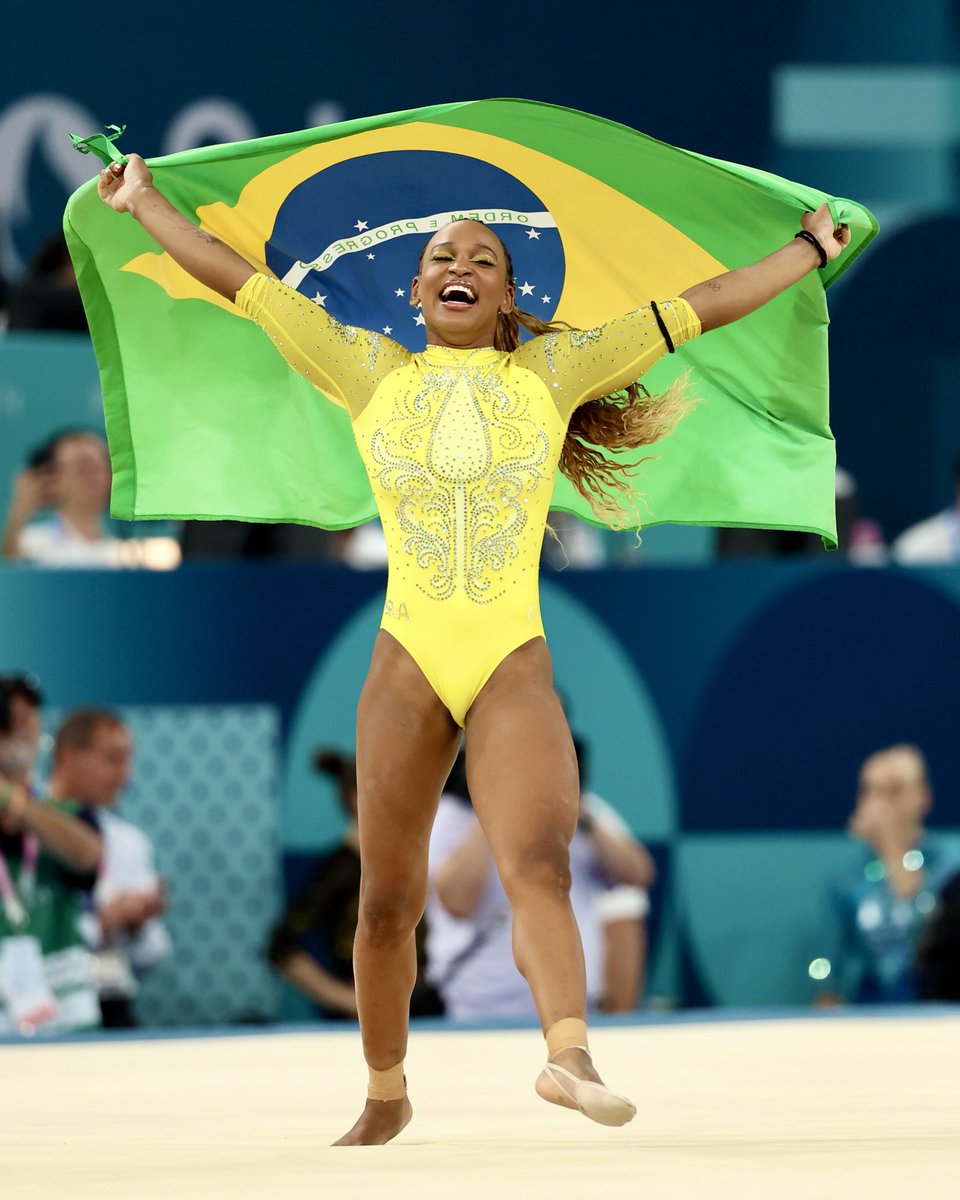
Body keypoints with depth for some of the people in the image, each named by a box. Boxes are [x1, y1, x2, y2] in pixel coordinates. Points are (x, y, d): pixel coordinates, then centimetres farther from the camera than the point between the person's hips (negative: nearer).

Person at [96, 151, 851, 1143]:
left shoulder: (553, 370, 10)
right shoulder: (372, 372, 10)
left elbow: (697, 308, 16)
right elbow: (239, 281, 16)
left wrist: (813, 247, 21)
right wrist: (144, 205, 21)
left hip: (515, 667, -1)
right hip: (406, 663, 1)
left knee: (538, 866, -22)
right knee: (387, 901, 4)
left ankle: (569, 1054, -42)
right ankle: (385, 1095, 19)